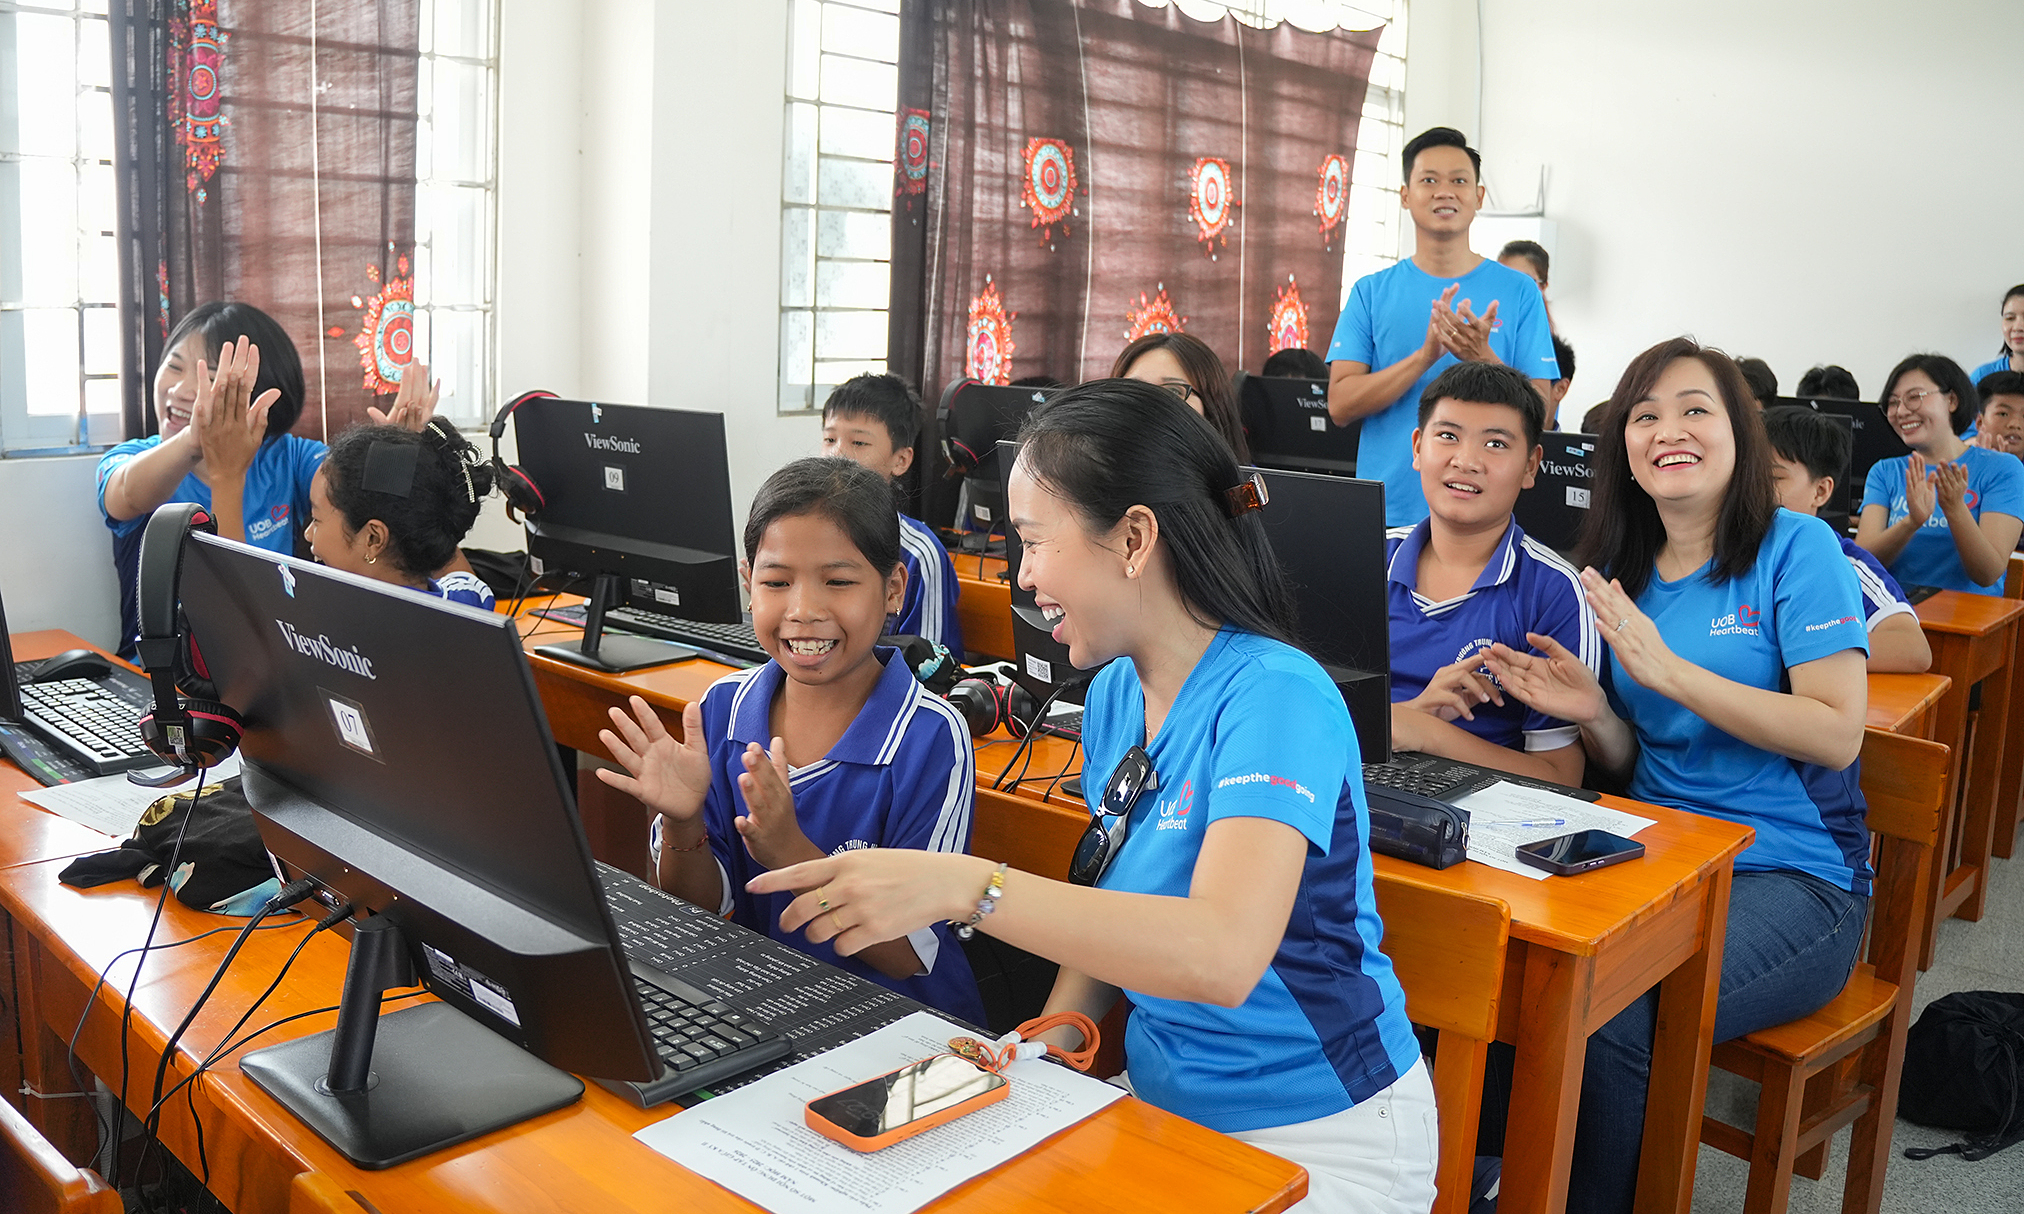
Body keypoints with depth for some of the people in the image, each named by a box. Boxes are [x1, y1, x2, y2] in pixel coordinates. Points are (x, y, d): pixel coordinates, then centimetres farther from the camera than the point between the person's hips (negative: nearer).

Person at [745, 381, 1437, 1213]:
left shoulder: (1273, 697, -23)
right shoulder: (1113, 694, 2)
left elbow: (1220, 955, -37)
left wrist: (963, 886, -40)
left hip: (1320, 1139, -6)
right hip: (1159, 1096, 7)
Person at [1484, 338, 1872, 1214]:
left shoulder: (1796, 548, -6)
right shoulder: (1622, 574, 10)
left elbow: (1836, 735, -15)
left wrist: (1667, 669, -20)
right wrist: (1592, 714, -9)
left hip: (1794, 877, -4)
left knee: (1608, 1011, -29)